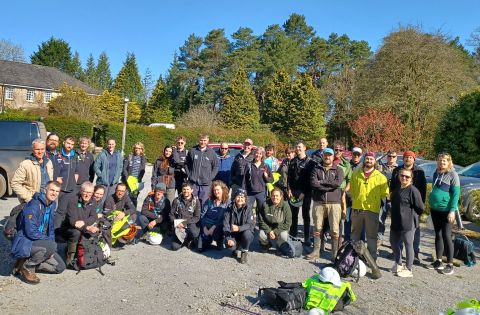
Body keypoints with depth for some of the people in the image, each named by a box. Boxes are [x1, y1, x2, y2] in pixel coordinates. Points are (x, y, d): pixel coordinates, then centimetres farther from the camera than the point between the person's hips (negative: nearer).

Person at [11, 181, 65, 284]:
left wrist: (51, 241, 0)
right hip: (23, 243, -8)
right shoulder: (33, 205, -21)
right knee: (51, 246, -35)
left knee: (60, 267, 3)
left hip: (40, 241, 8)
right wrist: (50, 241, -18)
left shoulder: (52, 204, 5)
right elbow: (31, 232, -26)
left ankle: (26, 263, 12)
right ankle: (26, 267, -11)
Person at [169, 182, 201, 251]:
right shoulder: (176, 200, 4)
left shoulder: (196, 201, -2)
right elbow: (171, 214, 7)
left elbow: (197, 217, -6)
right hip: (179, 225, 2)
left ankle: (191, 240, 2)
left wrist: (185, 223, -17)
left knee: (194, 233, -36)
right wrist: (176, 224, -11)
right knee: (174, 246, -15)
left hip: (190, 224, -1)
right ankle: (185, 239, 18)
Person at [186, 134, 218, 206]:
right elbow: (187, 164, 11)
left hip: (205, 183, -1)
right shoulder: (192, 151, 4)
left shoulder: (211, 152, 3)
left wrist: (210, 177, -2)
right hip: (193, 182, 1)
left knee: (204, 202, 2)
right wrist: (189, 175, 2)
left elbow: (216, 166, 7)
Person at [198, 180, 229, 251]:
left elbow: (225, 219, -10)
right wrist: (204, 228, -9)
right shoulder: (209, 201, 3)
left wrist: (214, 227, -20)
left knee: (217, 231, -36)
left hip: (218, 227, -2)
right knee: (200, 248, -7)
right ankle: (208, 240, 26)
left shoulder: (227, 203, -4)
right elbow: (202, 215, 2)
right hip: (206, 225, 2)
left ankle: (219, 242, -1)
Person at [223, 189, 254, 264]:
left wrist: (239, 228, -40)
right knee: (228, 244, -30)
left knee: (247, 233, -35)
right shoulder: (230, 209, -5)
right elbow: (226, 225, -11)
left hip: (245, 234, -1)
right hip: (233, 235, 1)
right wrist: (228, 238, -25)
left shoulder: (248, 210, -9)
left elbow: (250, 225, -20)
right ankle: (237, 250, 8)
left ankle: (244, 252, -5)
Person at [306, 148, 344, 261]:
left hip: (334, 202, -1)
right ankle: (316, 251, 17)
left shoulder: (338, 170, 8)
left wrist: (321, 182, -9)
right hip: (318, 202, 1)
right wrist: (330, 186, -11)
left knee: (335, 230, -1)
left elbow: (338, 183, -11)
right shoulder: (316, 169, 10)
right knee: (317, 228, 7)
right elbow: (313, 183, -7)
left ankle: (335, 253, 10)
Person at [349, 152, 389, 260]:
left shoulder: (380, 177, -1)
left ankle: (372, 258, 16)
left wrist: (376, 202, 4)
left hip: (372, 210, -2)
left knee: (371, 236, 6)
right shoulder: (356, 174, 5)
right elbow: (351, 189, 15)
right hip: (357, 208, 2)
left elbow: (385, 194, 4)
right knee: (355, 233, 16)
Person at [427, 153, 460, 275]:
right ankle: (438, 261, 21)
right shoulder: (436, 173, 9)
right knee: (438, 235, 12)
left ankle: (450, 264, 5)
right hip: (434, 209, 6)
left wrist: (452, 211, -16)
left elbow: (456, 194, -11)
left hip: (446, 210, -6)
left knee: (446, 236, -4)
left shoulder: (452, 174, -8)